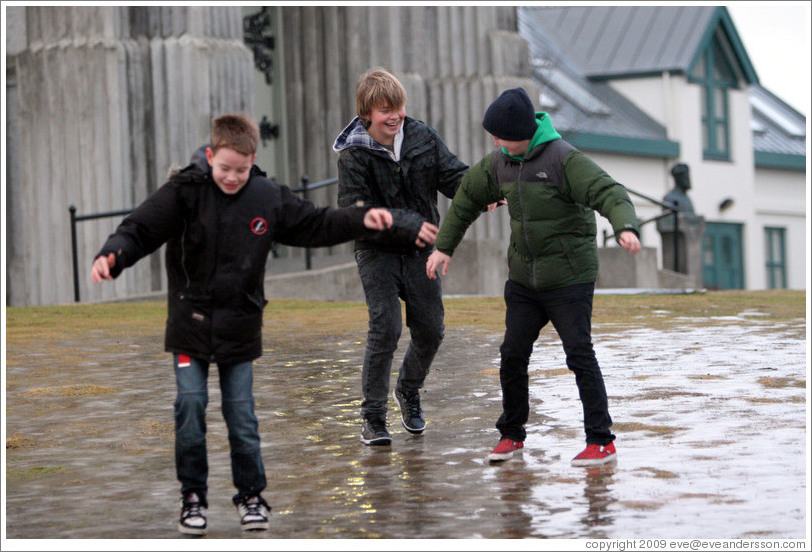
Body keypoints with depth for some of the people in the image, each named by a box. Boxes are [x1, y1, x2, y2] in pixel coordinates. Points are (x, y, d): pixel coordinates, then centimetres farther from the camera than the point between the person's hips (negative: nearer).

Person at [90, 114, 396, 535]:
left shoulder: (269, 198, -1)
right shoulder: (184, 192, -10)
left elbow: (314, 224, 10)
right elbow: (141, 228, -15)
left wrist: (363, 220, 1)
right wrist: (112, 255, -34)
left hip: (240, 325, 2)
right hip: (190, 321, -1)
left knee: (241, 412, 4)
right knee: (190, 406, -5)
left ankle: (250, 493, 20)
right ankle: (193, 495, 10)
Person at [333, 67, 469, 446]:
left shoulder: (422, 137, -2)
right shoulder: (354, 154, -12)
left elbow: (454, 176, -4)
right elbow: (355, 211, -17)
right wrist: (409, 225, -23)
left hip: (420, 251, 4)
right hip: (377, 252, -4)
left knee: (430, 329, 4)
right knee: (385, 329, -14)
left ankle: (409, 391, 34)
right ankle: (372, 415, -1)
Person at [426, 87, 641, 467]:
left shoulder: (564, 159, -16)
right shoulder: (499, 163, 5)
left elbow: (609, 193, -25)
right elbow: (467, 198, 19)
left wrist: (625, 227, -44)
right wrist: (444, 246, 19)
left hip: (570, 279, -6)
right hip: (524, 279, 6)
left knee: (579, 355, -8)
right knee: (513, 355, 5)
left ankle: (601, 441, -1)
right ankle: (511, 434, 21)